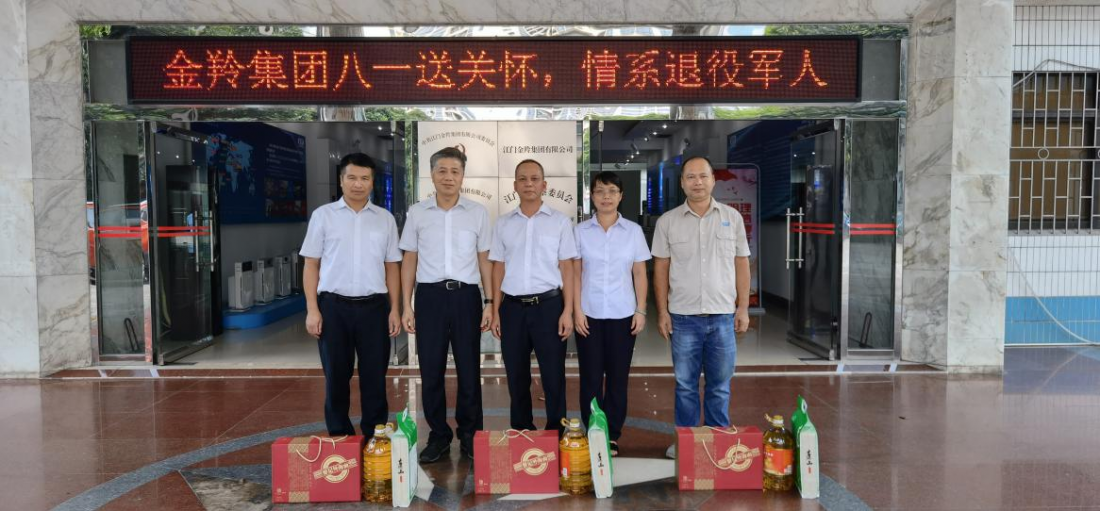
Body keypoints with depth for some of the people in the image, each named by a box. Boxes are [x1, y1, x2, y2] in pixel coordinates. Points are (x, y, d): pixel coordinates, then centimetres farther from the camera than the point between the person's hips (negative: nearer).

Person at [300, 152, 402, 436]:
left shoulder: (385, 218, 7)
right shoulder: (323, 215, 3)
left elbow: (391, 267, 9)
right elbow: (311, 265, 3)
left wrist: (394, 309, 2)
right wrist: (312, 309, -4)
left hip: (374, 306, 1)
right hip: (333, 306, -1)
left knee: (374, 377, 5)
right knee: (336, 377, 8)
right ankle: (339, 439, 21)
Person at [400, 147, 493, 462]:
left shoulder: (478, 213, 4)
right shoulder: (417, 213, 5)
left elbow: (484, 260, 8)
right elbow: (409, 261, 8)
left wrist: (490, 303, 1)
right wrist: (406, 306, 3)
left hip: (466, 296, 0)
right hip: (430, 296, 1)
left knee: (469, 370, 6)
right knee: (431, 371, 6)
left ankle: (470, 436, 20)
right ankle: (438, 436, 20)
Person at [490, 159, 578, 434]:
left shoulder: (560, 222, 2)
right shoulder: (503, 223, 8)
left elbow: (566, 268, 0)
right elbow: (499, 268, 9)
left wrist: (567, 311, -6)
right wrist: (496, 311, 5)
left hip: (548, 305, -2)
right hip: (512, 307, 2)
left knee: (553, 374, 2)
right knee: (516, 376, 11)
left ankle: (556, 432, 15)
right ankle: (521, 432, 24)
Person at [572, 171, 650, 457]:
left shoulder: (633, 231, 3)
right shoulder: (581, 231, 2)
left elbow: (640, 275, 5)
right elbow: (575, 274, 2)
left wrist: (641, 311, -1)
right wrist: (577, 311, -5)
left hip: (623, 315, 0)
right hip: (589, 315, 0)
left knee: (618, 377, 6)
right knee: (591, 377, 4)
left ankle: (612, 436, 17)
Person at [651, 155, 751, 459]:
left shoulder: (732, 218, 5)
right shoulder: (668, 221, 3)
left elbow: (741, 264, 8)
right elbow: (661, 268, 4)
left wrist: (743, 308, 3)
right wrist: (662, 312, 0)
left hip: (723, 316, 1)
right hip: (683, 317, 0)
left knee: (720, 386, 8)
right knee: (685, 384, 7)